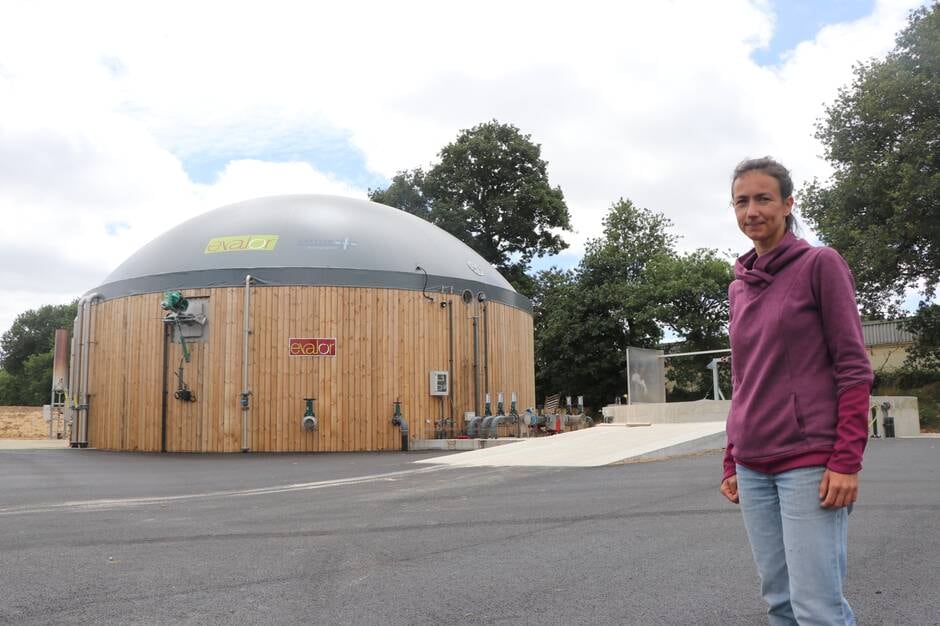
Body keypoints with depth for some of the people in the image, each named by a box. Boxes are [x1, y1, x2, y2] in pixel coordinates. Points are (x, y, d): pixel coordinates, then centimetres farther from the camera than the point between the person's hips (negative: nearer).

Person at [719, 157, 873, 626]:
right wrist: (731, 462, 14)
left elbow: (854, 369, -6)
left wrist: (846, 461, -14)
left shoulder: (820, 264, -2)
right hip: (753, 466, 6)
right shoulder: (739, 286, 14)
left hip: (809, 461, -5)